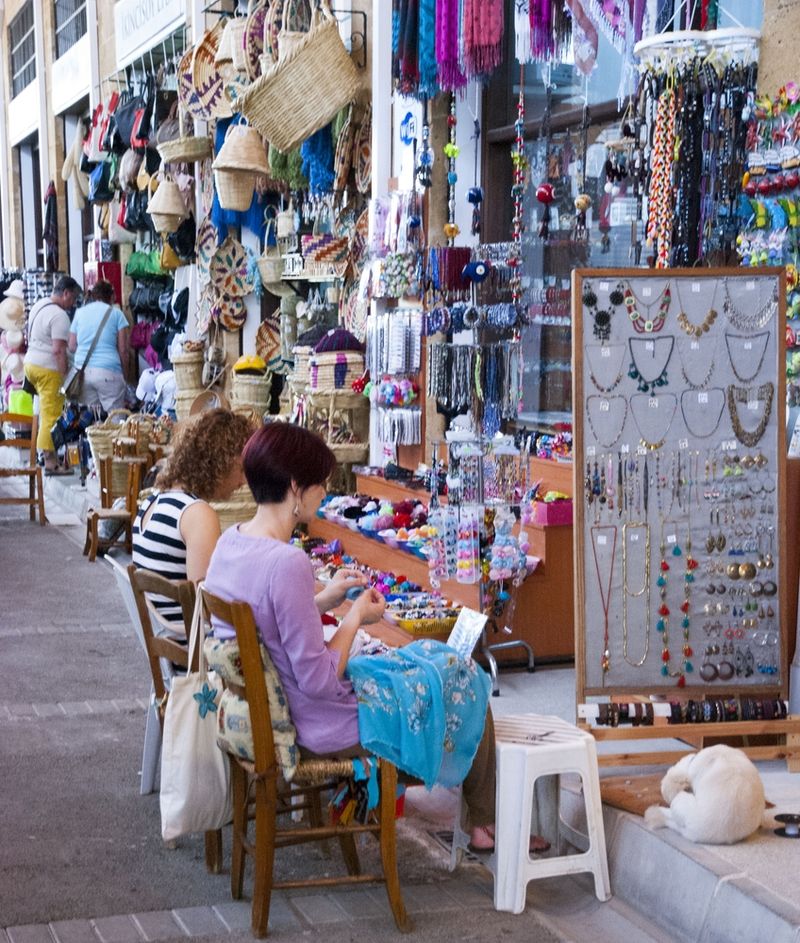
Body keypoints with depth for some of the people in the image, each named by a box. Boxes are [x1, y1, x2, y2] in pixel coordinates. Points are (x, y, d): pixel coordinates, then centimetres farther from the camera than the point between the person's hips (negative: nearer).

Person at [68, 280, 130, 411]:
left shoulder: (79, 313, 14)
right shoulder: (115, 313, 5)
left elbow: (71, 347, 15)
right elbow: (123, 350, 3)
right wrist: (125, 374, 12)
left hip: (83, 371, 4)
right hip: (108, 371, -4)